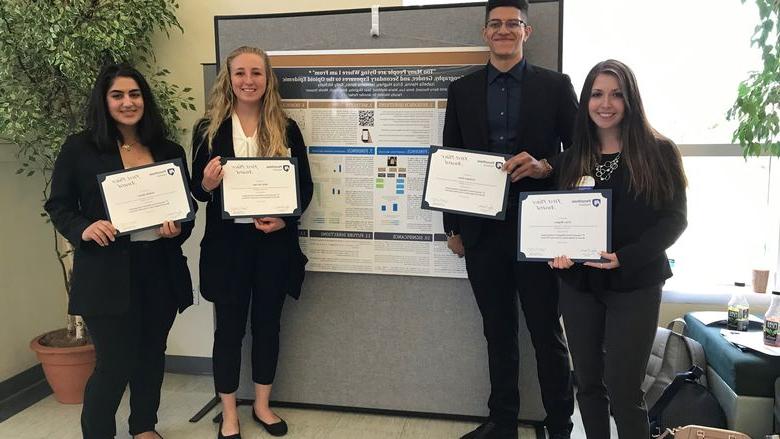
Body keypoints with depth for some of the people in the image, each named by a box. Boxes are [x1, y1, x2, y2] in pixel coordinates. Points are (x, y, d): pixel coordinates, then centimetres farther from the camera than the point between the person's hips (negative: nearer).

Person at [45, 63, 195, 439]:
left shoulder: (169, 151, 6)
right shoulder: (79, 148, -3)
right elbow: (58, 205, 1)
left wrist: (179, 227, -9)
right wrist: (84, 229, -18)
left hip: (160, 268, 4)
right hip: (107, 271, -4)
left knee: (151, 354, 17)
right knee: (115, 363, -1)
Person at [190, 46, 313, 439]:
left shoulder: (286, 128, 2)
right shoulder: (208, 129, 0)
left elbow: (305, 185, 3)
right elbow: (198, 190, 3)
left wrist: (285, 218, -14)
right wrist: (207, 183, -20)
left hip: (275, 241, 1)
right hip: (227, 241, -1)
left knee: (268, 322, 13)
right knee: (229, 326, 9)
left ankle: (262, 405, 32)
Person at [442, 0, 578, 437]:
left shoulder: (556, 85, 2)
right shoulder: (462, 90, 8)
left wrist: (544, 167, -19)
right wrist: (452, 227, 7)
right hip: (482, 230, 3)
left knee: (547, 332, 7)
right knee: (498, 332, 14)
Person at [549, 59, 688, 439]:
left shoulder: (658, 152, -3)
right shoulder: (571, 158, 7)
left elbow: (674, 218, -6)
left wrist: (626, 258, -20)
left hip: (634, 285, -3)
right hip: (578, 283, 4)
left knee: (623, 389, 0)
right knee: (587, 382, 13)